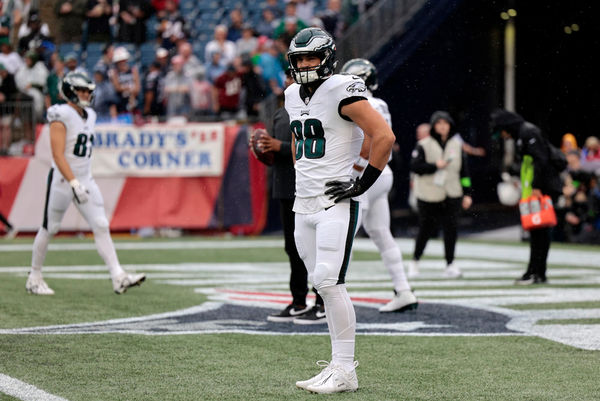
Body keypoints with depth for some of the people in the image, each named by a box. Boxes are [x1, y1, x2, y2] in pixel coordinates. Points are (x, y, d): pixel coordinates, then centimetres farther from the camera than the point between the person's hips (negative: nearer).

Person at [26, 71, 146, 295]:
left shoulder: (89, 115, 11)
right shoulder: (61, 116, -14)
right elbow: (58, 155, -21)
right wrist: (74, 183, -29)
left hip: (85, 179, 7)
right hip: (62, 179, -7)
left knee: (101, 226, -3)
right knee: (49, 228, 3)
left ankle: (118, 277, -9)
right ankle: (34, 278, 17)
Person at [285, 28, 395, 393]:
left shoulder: (342, 92, -12)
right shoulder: (294, 95, 14)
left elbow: (385, 136, -17)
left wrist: (362, 184, -15)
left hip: (336, 203, -8)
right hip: (304, 205, 8)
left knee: (329, 281, -15)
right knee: (322, 284, 7)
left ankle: (344, 371, -12)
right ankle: (340, 365, 11)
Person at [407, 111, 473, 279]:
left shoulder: (457, 144, 8)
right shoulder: (424, 145, -3)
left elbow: (464, 171, 12)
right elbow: (414, 166, -10)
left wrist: (467, 194, 8)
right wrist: (435, 166, -18)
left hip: (451, 195, 3)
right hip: (429, 196, -3)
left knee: (451, 229, -5)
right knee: (426, 230, 3)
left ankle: (450, 265, 2)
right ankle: (414, 262, 22)